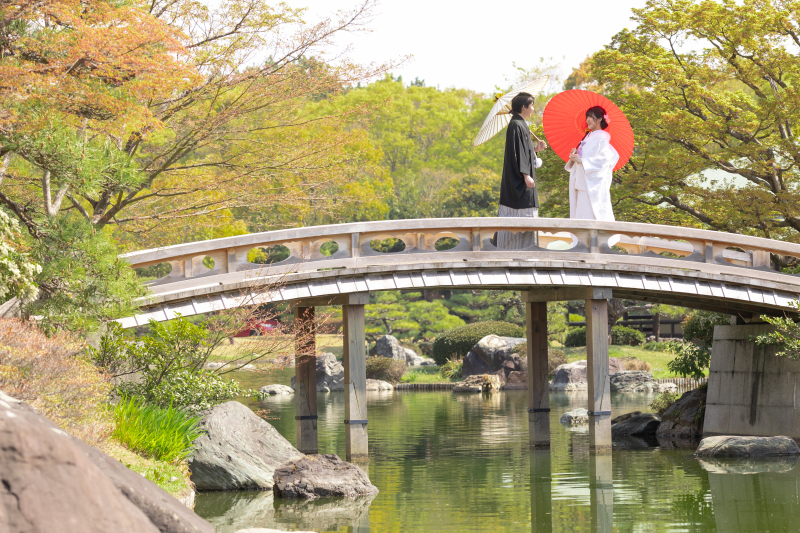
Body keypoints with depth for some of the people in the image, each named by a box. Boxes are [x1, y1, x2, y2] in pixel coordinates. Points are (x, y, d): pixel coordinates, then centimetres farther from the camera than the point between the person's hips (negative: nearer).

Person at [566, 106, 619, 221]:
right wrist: (574, 157, 1)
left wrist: (581, 160, -19)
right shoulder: (588, 137, 21)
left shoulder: (602, 137, -3)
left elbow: (604, 158, -16)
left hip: (593, 184, -8)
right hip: (581, 183, 8)